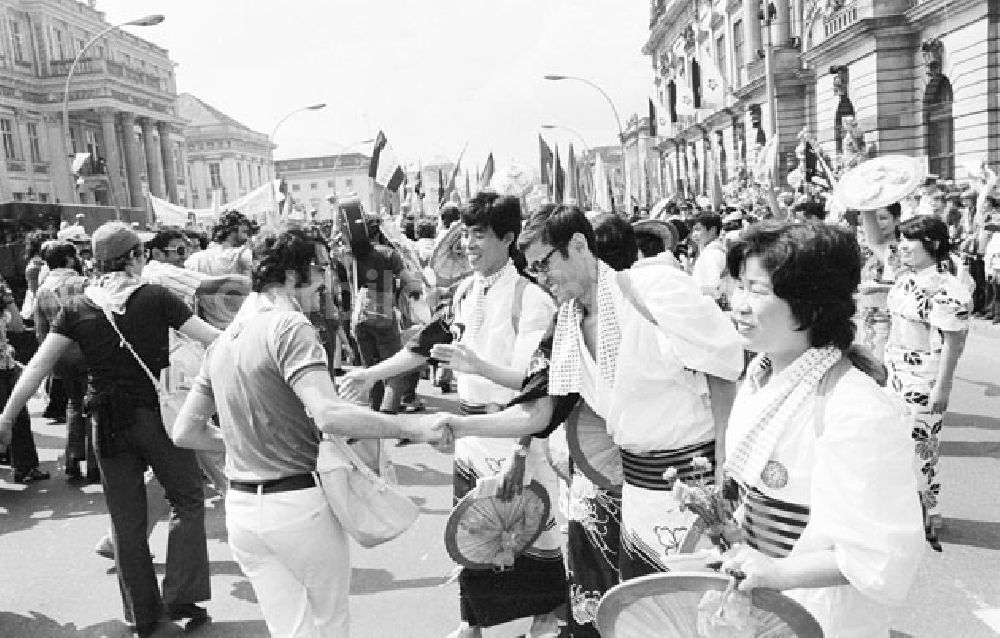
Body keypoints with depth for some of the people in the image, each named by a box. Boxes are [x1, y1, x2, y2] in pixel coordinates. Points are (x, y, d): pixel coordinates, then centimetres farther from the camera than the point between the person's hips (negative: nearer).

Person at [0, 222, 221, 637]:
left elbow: (38, 366, -2)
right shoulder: (155, 297, -8)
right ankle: (181, 598, 9)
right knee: (187, 499, 13)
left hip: (107, 424, 4)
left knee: (126, 520, 13)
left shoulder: (78, 308, 1)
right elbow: (214, 338, -10)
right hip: (156, 415, -3)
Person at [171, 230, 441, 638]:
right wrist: (409, 427, -21)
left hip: (240, 509, 7)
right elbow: (329, 416, -29)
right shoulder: (290, 326, -15)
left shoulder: (224, 339, 9)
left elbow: (185, 431, 14)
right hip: (299, 504, -7)